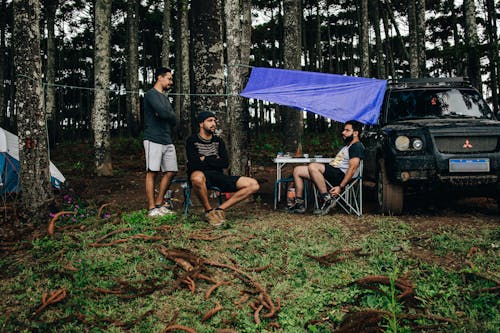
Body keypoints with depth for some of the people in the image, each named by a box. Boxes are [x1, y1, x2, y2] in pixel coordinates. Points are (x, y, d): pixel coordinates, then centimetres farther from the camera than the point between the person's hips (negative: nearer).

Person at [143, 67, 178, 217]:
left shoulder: (165, 97, 23)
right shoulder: (151, 94, -4)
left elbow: (173, 120, 13)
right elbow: (164, 113, -19)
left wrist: (165, 115, -6)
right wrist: (170, 115, 2)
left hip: (167, 140, 9)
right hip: (154, 140, -9)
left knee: (170, 172, 6)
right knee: (152, 172, -6)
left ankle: (159, 204, 15)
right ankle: (152, 208, -5)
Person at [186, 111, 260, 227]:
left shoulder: (218, 141, 18)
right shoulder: (192, 141, 4)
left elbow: (225, 164, 3)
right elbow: (194, 164, -13)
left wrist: (205, 159, -2)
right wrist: (215, 161, -2)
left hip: (217, 176, 5)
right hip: (201, 175, -5)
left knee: (253, 184, -11)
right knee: (197, 177, -45)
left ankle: (220, 209, -12)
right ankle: (209, 210, -19)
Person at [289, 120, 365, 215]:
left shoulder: (357, 146, -5)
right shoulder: (348, 146, 30)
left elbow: (352, 168, -17)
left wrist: (340, 187, -24)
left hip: (340, 175, -10)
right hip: (332, 171, 10)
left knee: (312, 166, -35)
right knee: (297, 170, 4)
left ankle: (327, 199, -26)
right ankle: (299, 204, 1)